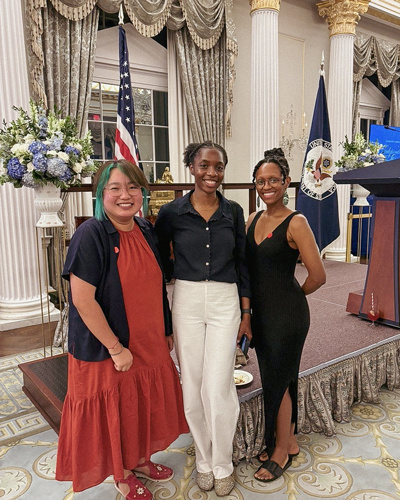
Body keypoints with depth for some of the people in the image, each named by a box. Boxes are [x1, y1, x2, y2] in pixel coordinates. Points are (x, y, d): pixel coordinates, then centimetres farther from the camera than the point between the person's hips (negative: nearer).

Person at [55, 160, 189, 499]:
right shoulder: (91, 235, -20)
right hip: (107, 349, -6)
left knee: (145, 404, 21)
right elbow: (82, 299, -22)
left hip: (150, 344, 6)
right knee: (114, 411, 13)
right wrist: (116, 348, -18)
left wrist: (167, 332, 11)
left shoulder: (147, 231, 1)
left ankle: (140, 460, 48)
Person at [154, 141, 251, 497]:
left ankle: (223, 465, 26)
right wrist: (182, 272, -2)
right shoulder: (172, 212, -3)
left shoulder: (233, 212, 2)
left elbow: (242, 263, 7)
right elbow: (160, 257, 11)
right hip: (187, 303, 0)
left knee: (219, 388, 0)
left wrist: (246, 313, 6)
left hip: (225, 303, 0)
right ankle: (204, 460, 33)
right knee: (193, 387, 9)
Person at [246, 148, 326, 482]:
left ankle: (281, 451, 29)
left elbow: (317, 276, -16)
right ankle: (288, 442, 38)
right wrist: (247, 309, 6)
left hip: (287, 314, -6)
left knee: (277, 380, 6)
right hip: (261, 312, 7)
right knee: (278, 378, 18)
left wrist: (293, 296, 0)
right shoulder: (253, 220, 6)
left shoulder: (296, 223, -15)